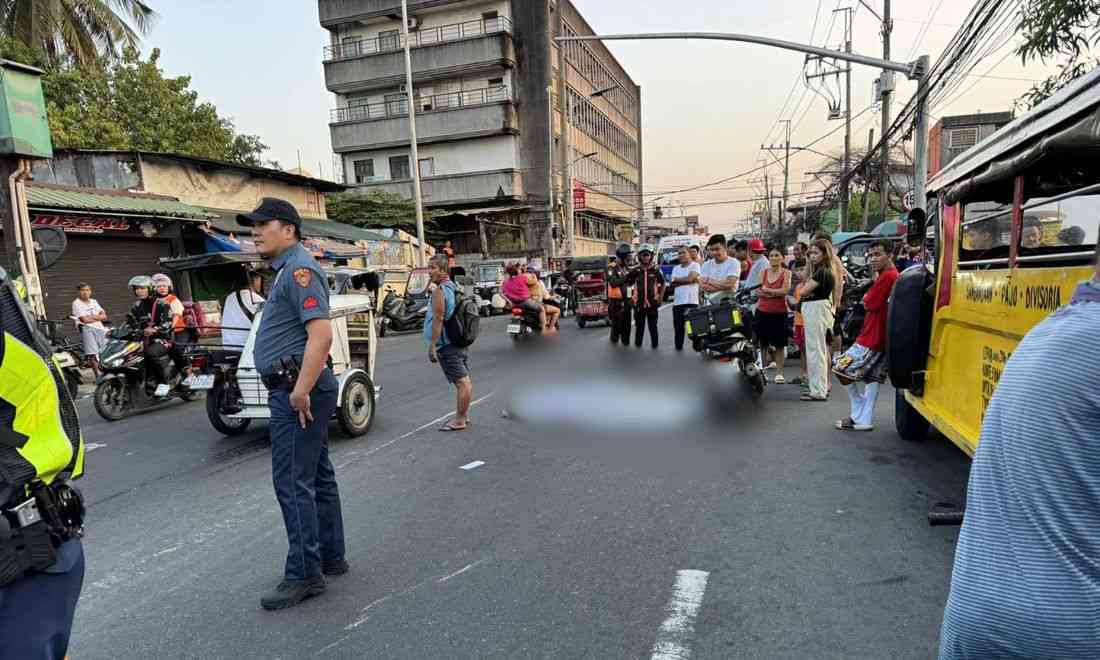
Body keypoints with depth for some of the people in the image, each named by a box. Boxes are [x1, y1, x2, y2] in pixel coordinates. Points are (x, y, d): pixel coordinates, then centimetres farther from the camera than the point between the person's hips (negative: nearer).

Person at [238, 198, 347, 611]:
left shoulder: (299, 269, -14)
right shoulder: (287, 270, 19)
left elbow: (321, 333, -25)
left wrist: (300, 390, -25)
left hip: (295, 391, -11)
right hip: (297, 388, 11)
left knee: (293, 482, -5)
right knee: (317, 476, 15)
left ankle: (304, 574, 5)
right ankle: (330, 557, 26)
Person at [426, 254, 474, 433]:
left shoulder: (439, 291, -14)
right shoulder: (454, 287, 14)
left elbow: (438, 319, -20)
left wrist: (432, 346, -18)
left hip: (447, 345, -10)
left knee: (461, 382, -7)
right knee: (465, 381, 13)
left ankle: (459, 421, -1)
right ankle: (464, 416, 24)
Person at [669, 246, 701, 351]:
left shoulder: (695, 265, 2)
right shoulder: (676, 268, 16)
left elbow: (690, 278, -13)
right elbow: (672, 284, 3)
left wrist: (676, 280, 2)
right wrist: (689, 280, -5)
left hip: (691, 301, -5)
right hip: (677, 302, 5)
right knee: (678, 327, 9)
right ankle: (678, 346, 19)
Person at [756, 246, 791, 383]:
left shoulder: (786, 273, 0)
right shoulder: (763, 273, 9)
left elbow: (785, 291, -13)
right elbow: (758, 292, -2)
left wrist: (767, 290, -8)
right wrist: (776, 292, -13)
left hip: (779, 312, -3)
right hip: (762, 311, 3)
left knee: (779, 344, -1)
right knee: (763, 341, 8)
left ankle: (779, 372, 4)